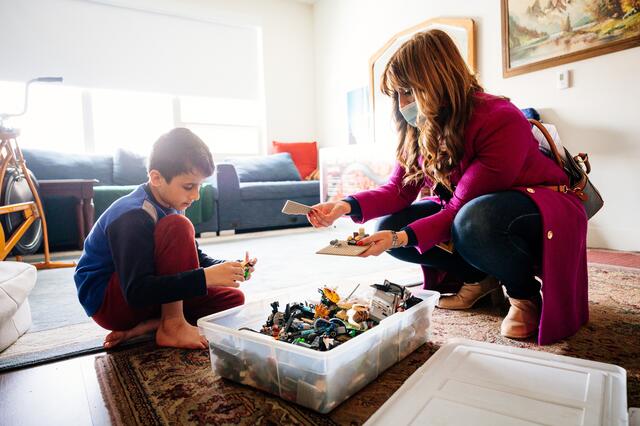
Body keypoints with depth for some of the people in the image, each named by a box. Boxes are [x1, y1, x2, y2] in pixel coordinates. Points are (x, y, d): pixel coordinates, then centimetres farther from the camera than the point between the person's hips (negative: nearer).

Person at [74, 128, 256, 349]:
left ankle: (145, 327, -9)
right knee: (177, 227, -29)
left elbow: (196, 258, 5)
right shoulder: (132, 217, -27)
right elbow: (136, 293, -33)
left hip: (137, 292, 8)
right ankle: (172, 326, -21)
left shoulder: (170, 205, -1)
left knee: (233, 298, -2)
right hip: (107, 303, -8)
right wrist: (205, 277, -38)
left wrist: (227, 268, -15)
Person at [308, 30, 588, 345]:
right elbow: (398, 190, -8)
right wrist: (347, 206, -25)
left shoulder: (501, 121, -27)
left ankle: (525, 294, -8)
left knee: (472, 222, -40)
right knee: (389, 226, -10)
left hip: (540, 209, -6)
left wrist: (403, 237, -39)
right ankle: (480, 278, 5)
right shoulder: (420, 130, -6)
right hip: (467, 209, 7)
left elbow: (462, 208, -29)